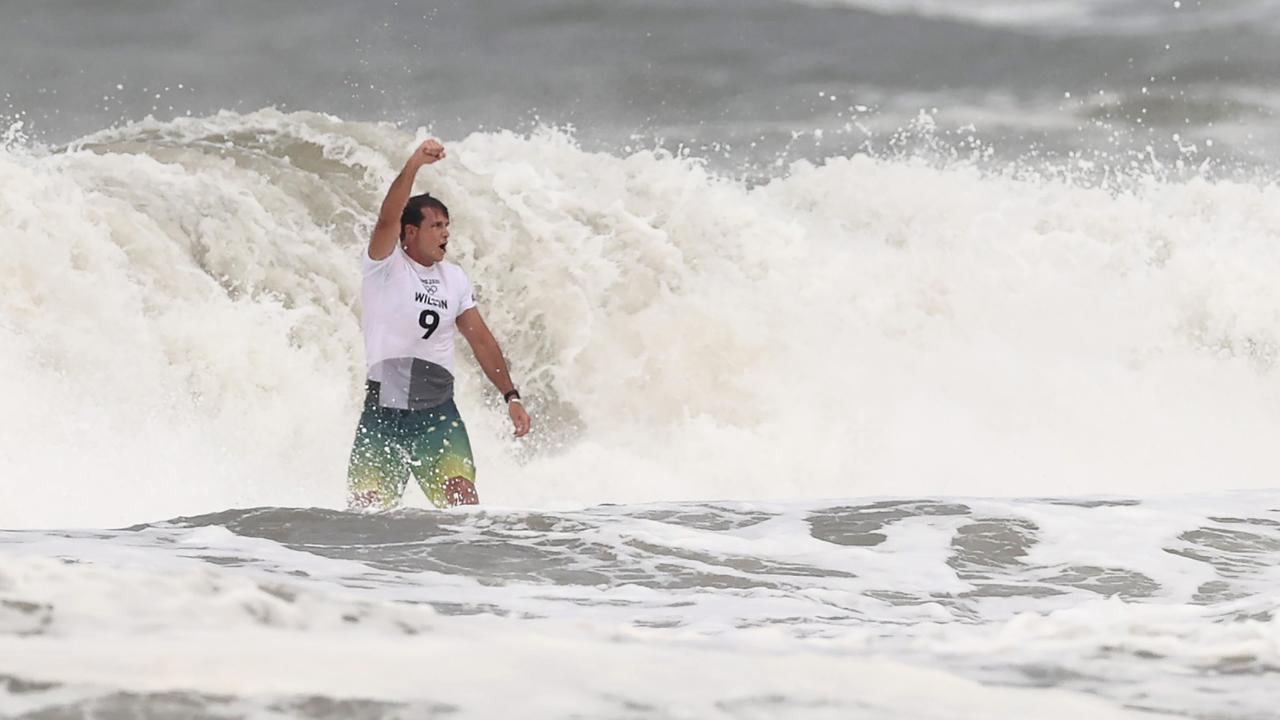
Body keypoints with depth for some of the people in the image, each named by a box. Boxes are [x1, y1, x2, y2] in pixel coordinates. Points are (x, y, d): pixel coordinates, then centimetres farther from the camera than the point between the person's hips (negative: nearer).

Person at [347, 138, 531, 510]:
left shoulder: (454, 278, 11)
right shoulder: (385, 266, -5)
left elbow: (480, 339, 15)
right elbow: (388, 219, -23)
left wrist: (511, 396, 11)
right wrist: (414, 165, -36)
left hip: (437, 412, 3)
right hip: (383, 412, -3)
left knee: (463, 500, -16)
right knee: (365, 510, -3)